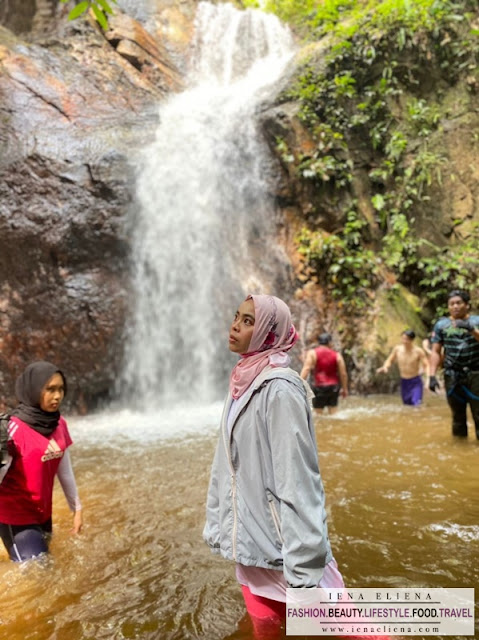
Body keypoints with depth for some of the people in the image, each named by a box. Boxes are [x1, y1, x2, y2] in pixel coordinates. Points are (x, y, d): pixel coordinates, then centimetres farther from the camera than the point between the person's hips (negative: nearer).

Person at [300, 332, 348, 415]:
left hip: (319, 386, -2)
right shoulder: (337, 355, 2)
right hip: (333, 387, 3)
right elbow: (343, 374, 3)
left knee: (318, 413, 5)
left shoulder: (312, 353, -3)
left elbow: (306, 368, -14)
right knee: (333, 412, 12)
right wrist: (344, 389, 13)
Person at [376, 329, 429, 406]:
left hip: (416, 382, -4)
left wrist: (428, 377, -30)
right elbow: (389, 360, 9)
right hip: (404, 382, 4)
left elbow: (426, 365, -12)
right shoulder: (397, 349, -5)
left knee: (416, 406, -17)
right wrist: (385, 367, -13)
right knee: (406, 405, 13)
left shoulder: (418, 351, -14)